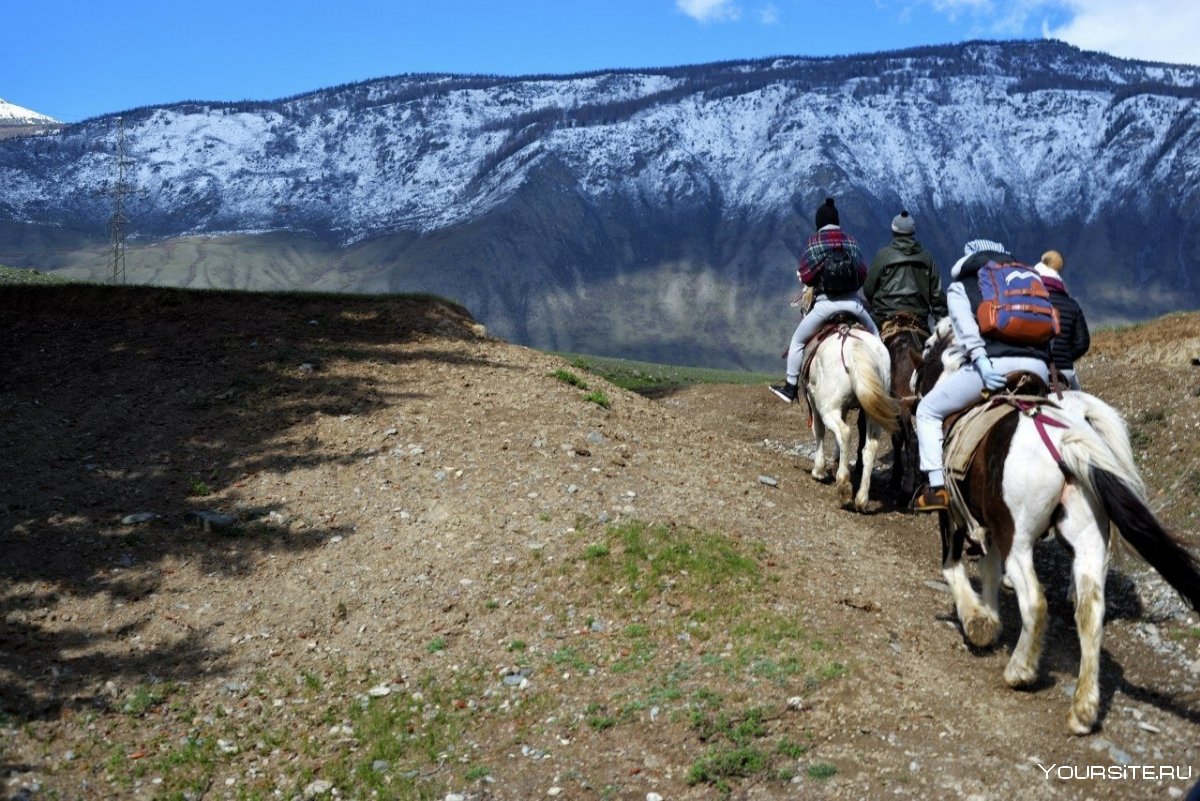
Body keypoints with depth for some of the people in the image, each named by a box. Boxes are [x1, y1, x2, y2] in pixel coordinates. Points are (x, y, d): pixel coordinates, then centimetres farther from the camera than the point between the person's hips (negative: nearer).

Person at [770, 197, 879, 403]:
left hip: (825, 303, -2)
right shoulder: (851, 241, 8)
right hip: (852, 301, 3)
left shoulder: (813, 242, -1)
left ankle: (790, 387, 13)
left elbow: (805, 277, -5)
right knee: (874, 336, 26)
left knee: (798, 341, 14)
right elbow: (864, 273, 7)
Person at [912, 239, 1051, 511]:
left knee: (928, 411, 16)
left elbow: (967, 328, -2)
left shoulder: (959, 287, 19)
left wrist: (980, 362, -15)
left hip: (993, 365, -4)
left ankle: (936, 487, 5)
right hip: (1038, 368, 4)